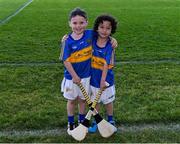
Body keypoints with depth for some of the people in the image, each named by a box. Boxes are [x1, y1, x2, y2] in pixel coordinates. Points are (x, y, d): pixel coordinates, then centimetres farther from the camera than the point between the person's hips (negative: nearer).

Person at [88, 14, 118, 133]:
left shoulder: (110, 45, -18)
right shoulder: (92, 41, -9)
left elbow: (106, 64, -22)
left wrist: (103, 80, -26)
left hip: (106, 79, -2)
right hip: (93, 78, 3)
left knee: (108, 101, 18)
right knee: (95, 101, 18)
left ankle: (110, 120, 40)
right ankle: (96, 121, 38)